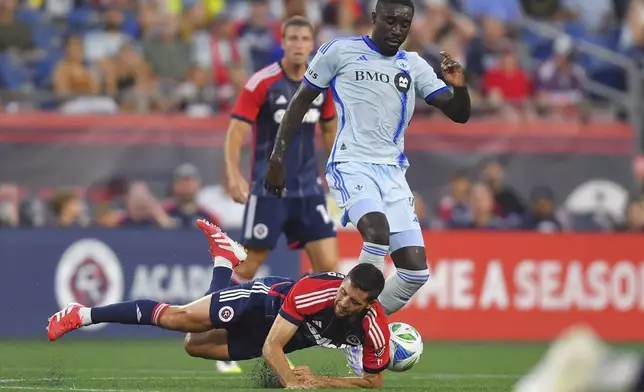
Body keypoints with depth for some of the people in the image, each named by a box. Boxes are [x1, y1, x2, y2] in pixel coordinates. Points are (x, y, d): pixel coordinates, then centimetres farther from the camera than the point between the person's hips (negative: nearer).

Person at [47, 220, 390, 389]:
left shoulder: (375, 329, -29)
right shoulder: (313, 291, -38)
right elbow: (271, 347, -34)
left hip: (289, 335, 3)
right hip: (267, 299, -3)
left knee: (195, 345, 13)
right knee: (177, 317, -13)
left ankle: (224, 256, 33)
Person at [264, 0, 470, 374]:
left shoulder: (414, 66, 11)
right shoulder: (340, 51, 0)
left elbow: (459, 114, 8)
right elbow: (301, 101, 6)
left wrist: (459, 86, -15)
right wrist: (278, 157, 2)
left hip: (392, 172, 5)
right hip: (352, 164, -5)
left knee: (416, 270, -3)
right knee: (378, 232, -33)